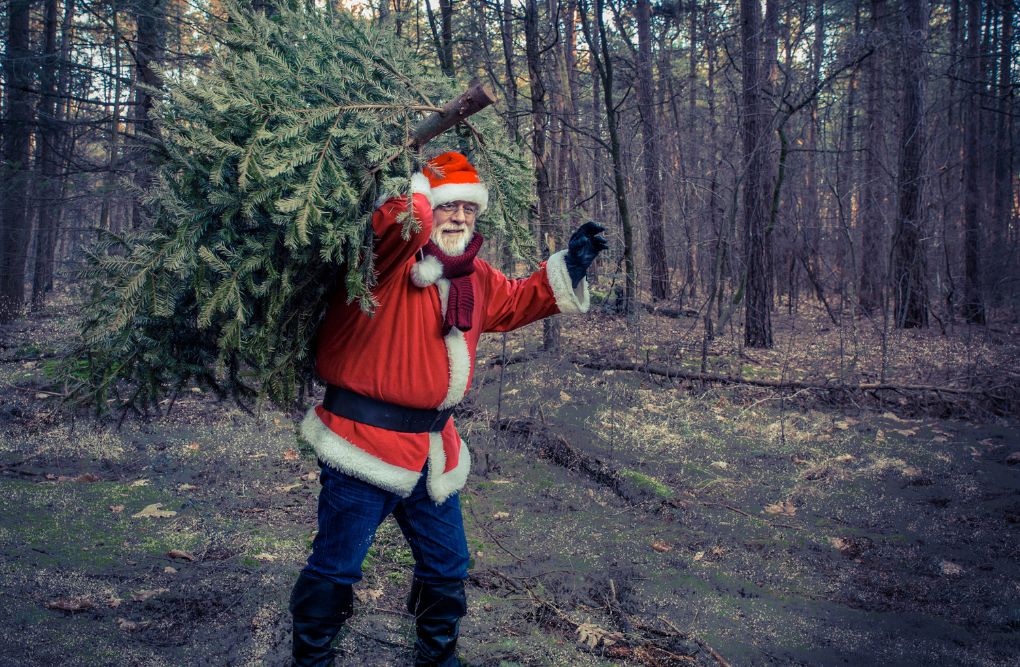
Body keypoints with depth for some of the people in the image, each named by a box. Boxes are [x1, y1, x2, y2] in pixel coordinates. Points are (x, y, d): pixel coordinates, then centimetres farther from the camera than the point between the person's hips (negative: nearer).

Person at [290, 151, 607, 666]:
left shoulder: (475, 278, 11)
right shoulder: (389, 257, -15)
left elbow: (517, 301, 26)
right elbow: (402, 218, -37)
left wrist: (567, 268, 15)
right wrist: (414, 182, -19)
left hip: (432, 450, 8)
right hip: (365, 441, -7)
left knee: (446, 566, 20)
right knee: (335, 567, 2)